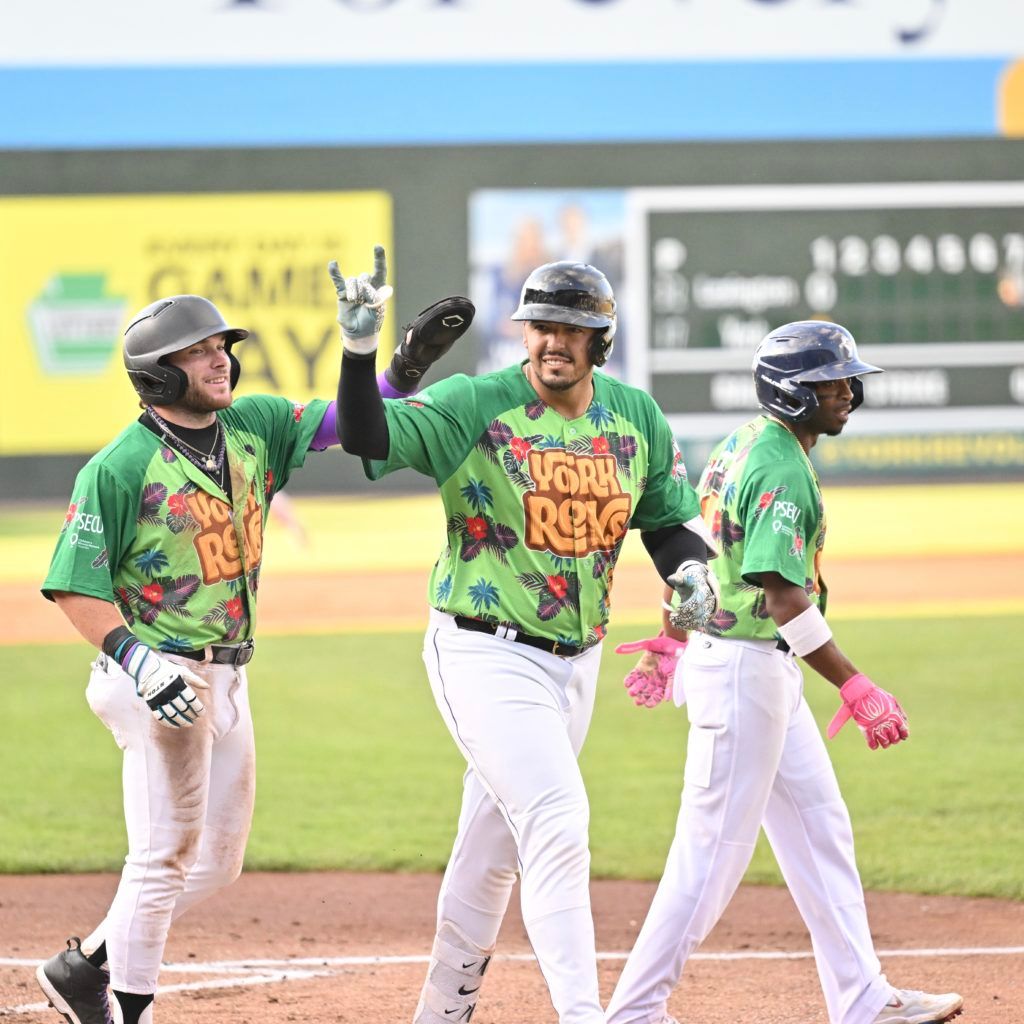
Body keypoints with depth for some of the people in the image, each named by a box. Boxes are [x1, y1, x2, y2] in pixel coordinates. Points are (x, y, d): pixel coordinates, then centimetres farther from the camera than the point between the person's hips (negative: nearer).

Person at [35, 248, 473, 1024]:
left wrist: (408, 365, -14)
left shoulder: (255, 426, 6)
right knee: (166, 851, -5)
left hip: (228, 676, 8)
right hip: (164, 679, -8)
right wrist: (136, 660, -25)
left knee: (218, 862, 14)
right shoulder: (121, 467, -14)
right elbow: (74, 586, -13)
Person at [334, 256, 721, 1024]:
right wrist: (360, 350, -37)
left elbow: (670, 518, 13)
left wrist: (692, 573, -7)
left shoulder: (636, 416, 4)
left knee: (497, 844, 16)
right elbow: (369, 436, -22)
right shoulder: (475, 406, -11)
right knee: (557, 822, -19)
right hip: (487, 656, -6)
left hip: (577, 660, 6)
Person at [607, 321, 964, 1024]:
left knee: (820, 829, 13)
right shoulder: (782, 468, -20)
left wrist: (671, 642, 26)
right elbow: (784, 599, -27)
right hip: (743, 669, -11)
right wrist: (855, 689, -29)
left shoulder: (743, 446, 11)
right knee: (716, 851, -5)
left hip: (769, 674, 11)